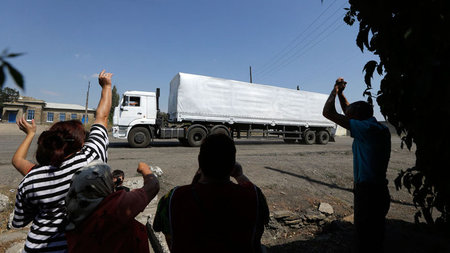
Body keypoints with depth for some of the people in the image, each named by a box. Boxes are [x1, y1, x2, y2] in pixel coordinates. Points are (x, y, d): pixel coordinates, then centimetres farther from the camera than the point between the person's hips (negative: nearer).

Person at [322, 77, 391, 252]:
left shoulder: (367, 128, -20)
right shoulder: (381, 129, 7)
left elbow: (328, 112, -18)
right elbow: (349, 112, 21)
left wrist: (336, 89, -3)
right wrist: (340, 93, 23)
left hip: (367, 193, -9)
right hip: (380, 191, 9)